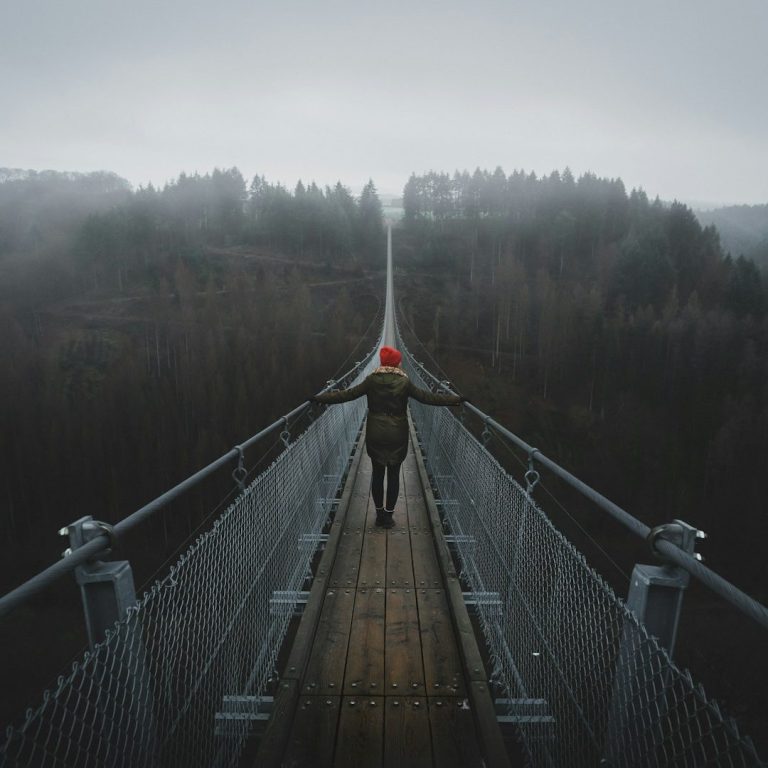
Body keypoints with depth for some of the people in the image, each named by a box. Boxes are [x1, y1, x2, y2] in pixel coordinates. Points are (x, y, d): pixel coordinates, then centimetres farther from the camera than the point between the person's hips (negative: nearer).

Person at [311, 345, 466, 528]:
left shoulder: (372, 380, -5)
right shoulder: (404, 382, -8)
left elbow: (347, 394, -6)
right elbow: (428, 397, -6)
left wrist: (319, 398, 2)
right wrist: (456, 399, 1)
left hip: (375, 436, 1)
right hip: (397, 436, -1)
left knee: (377, 474, 13)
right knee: (393, 475, 9)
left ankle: (379, 514, 22)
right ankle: (388, 515, 16)